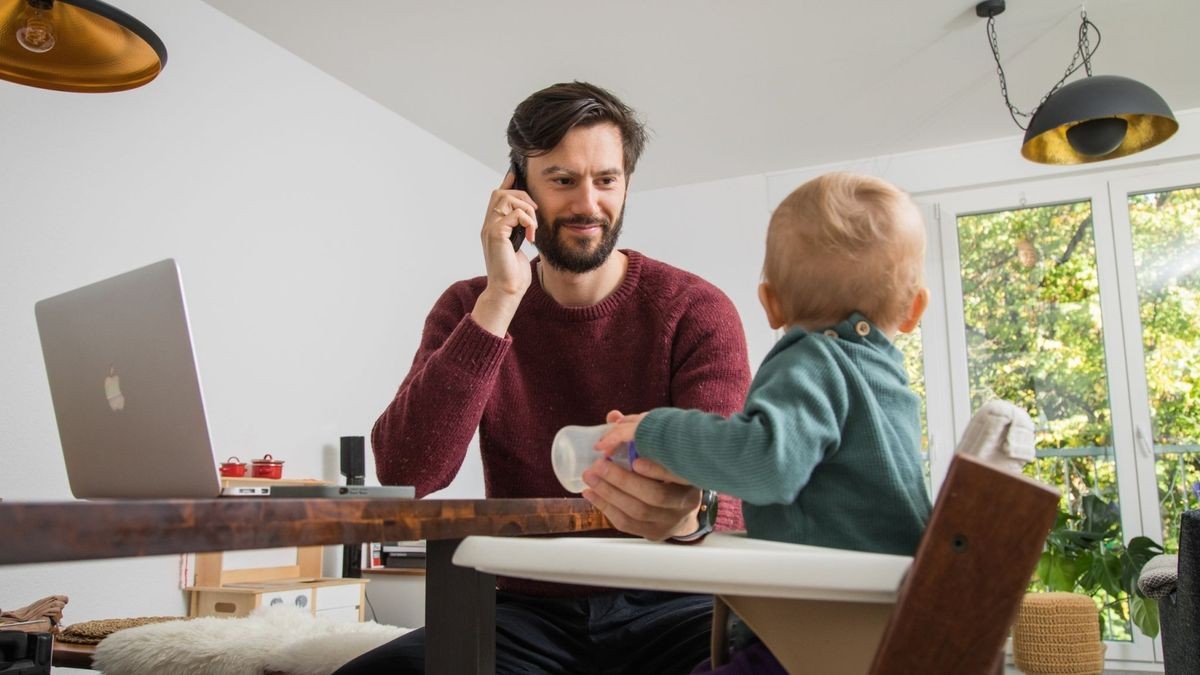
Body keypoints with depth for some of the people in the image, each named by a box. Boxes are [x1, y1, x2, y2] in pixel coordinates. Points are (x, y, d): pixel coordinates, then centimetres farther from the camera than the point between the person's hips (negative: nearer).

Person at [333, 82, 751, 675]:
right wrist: (500, 299, -19)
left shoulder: (696, 310, -5)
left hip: (667, 607, 0)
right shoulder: (470, 308, 2)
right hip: (528, 611, 1)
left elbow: (735, 490, -16)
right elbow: (404, 475, -13)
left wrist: (687, 512, -41)